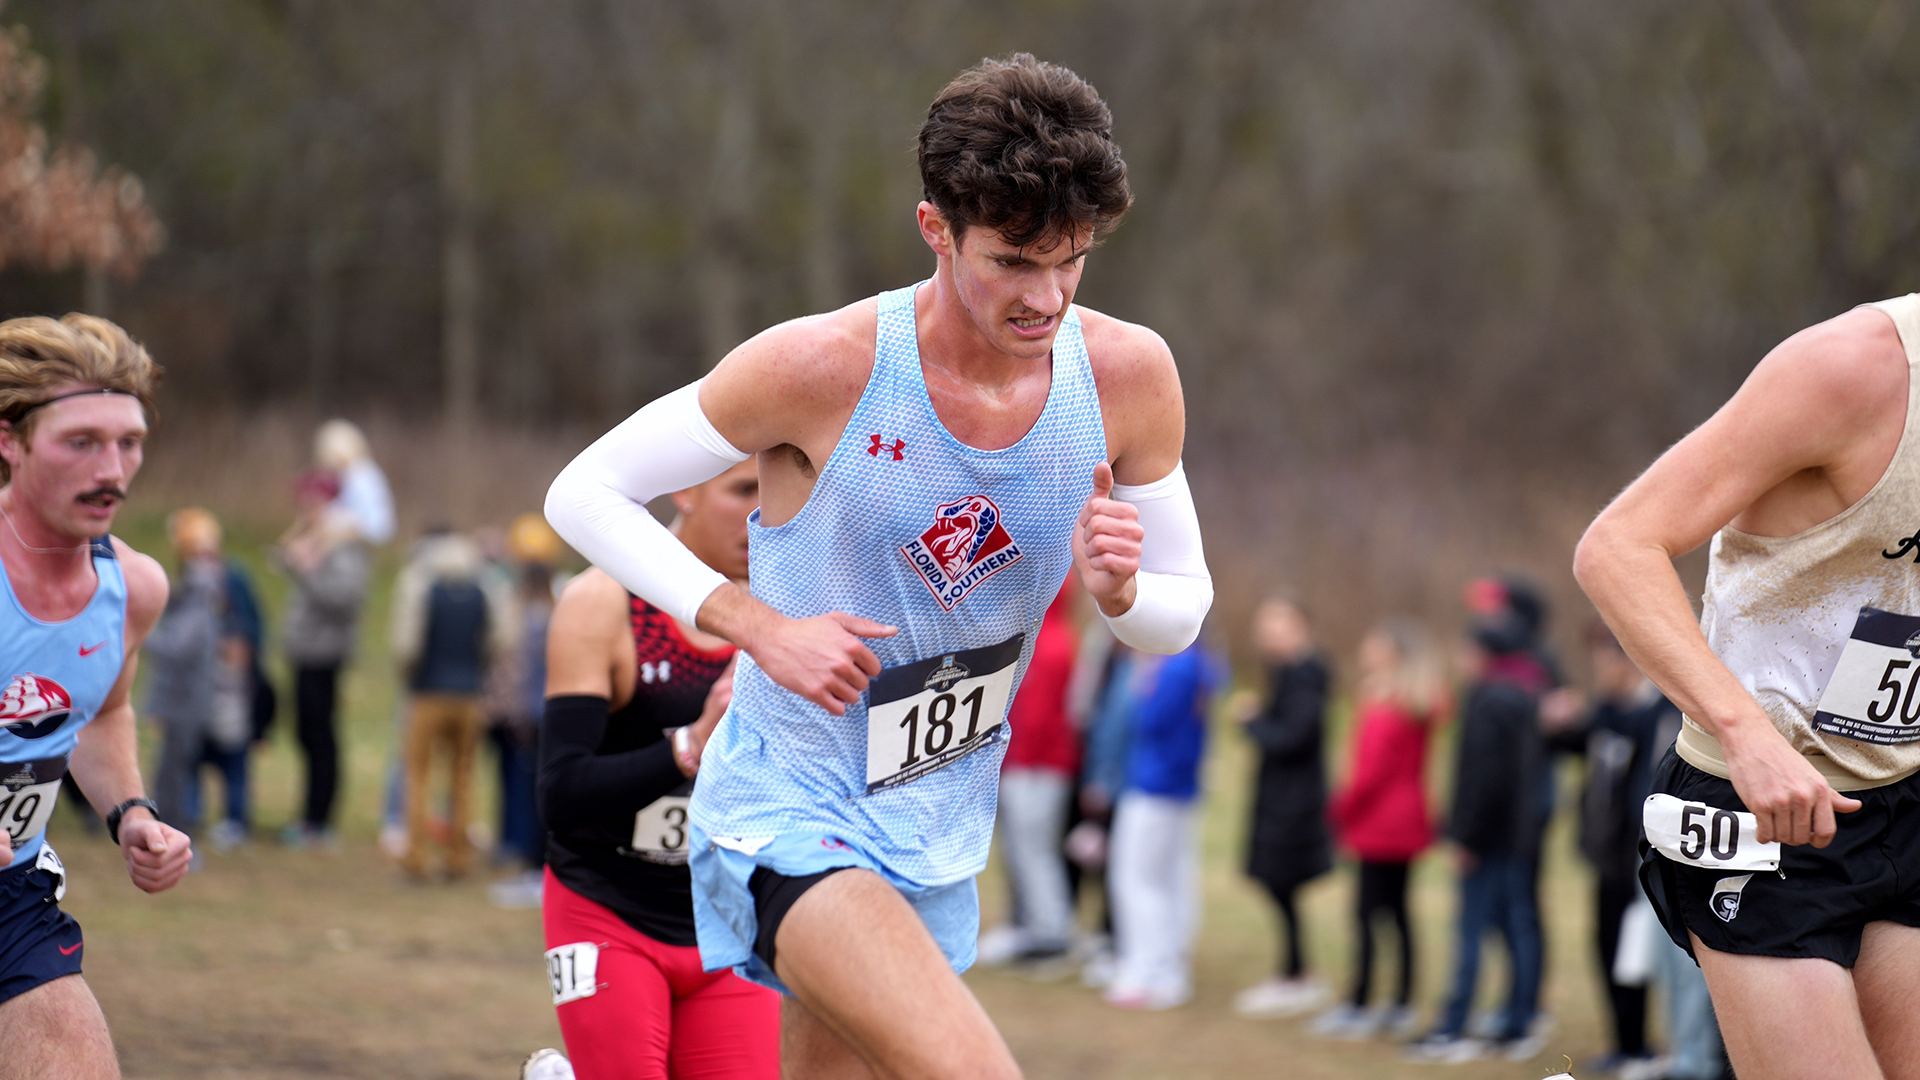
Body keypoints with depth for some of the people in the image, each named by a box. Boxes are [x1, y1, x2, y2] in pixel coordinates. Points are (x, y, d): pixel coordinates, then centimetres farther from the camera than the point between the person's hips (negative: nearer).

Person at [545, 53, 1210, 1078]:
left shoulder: (1129, 374, -7)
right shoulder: (821, 366, -20)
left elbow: (1183, 612, 5)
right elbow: (584, 494, -11)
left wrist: (1117, 591, -19)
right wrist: (760, 626, -21)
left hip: (940, 836, 6)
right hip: (787, 807, -6)